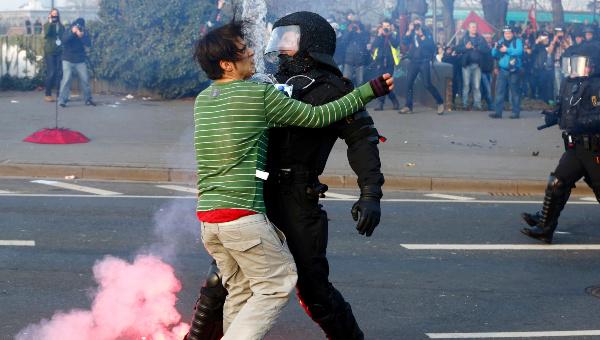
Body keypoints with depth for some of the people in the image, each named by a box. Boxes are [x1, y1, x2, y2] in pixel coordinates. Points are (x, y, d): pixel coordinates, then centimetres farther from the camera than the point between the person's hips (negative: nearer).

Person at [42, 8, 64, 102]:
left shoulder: (61, 26, 14)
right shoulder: (47, 25, 4)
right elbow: (46, 33, -18)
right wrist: (50, 22, -15)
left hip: (59, 53, 3)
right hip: (49, 52, -3)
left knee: (59, 74, -1)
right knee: (51, 73, -9)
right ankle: (48, 94, -3)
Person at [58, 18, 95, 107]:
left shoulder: (84, 33, 2)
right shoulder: (68, 31, -3)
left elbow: (88, 44, -12)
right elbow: (64, 40, -21)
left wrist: (81, 36, -27)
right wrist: (72, 32, -32)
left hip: (80, 61, 3)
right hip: (68, 60, -3)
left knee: (85, 79, 3)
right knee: (67, 79, -14)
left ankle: (88, 99, 17)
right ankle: (62, 100, -12)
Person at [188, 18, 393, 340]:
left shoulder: (202, 100, 12)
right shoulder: (261, 94, -9)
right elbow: (317, 116, -1)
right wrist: (369, 91, 6)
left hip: (207, 214, 8)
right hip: (242, 214, -8)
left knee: (240, 290, 17)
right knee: (276, 284, 4)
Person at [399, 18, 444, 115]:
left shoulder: (426, 34, 1)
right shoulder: (411, 34, 11)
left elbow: (431, 47, -12)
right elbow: (405, 42, -5)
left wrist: (422, 36, -17)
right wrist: (409, 30, -12)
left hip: (424, 62, -4)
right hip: (413, 62, 4)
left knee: (427, 84, -9)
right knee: (408, 84, -3)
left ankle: (440, 103, 4)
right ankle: (408, 106, 3)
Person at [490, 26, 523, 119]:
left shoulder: (517, 41, 1)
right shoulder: (500, 42, 13)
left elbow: (519, 52, -16)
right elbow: (494, 54, 7)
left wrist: (507, 50, -19)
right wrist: (496, 48, -14)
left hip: (513, 70, -4)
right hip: (502, 70, 4)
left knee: (515, 92, 0)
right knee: (499, 91, 0)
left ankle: (516, 112, 4)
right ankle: (498, 112, 2)